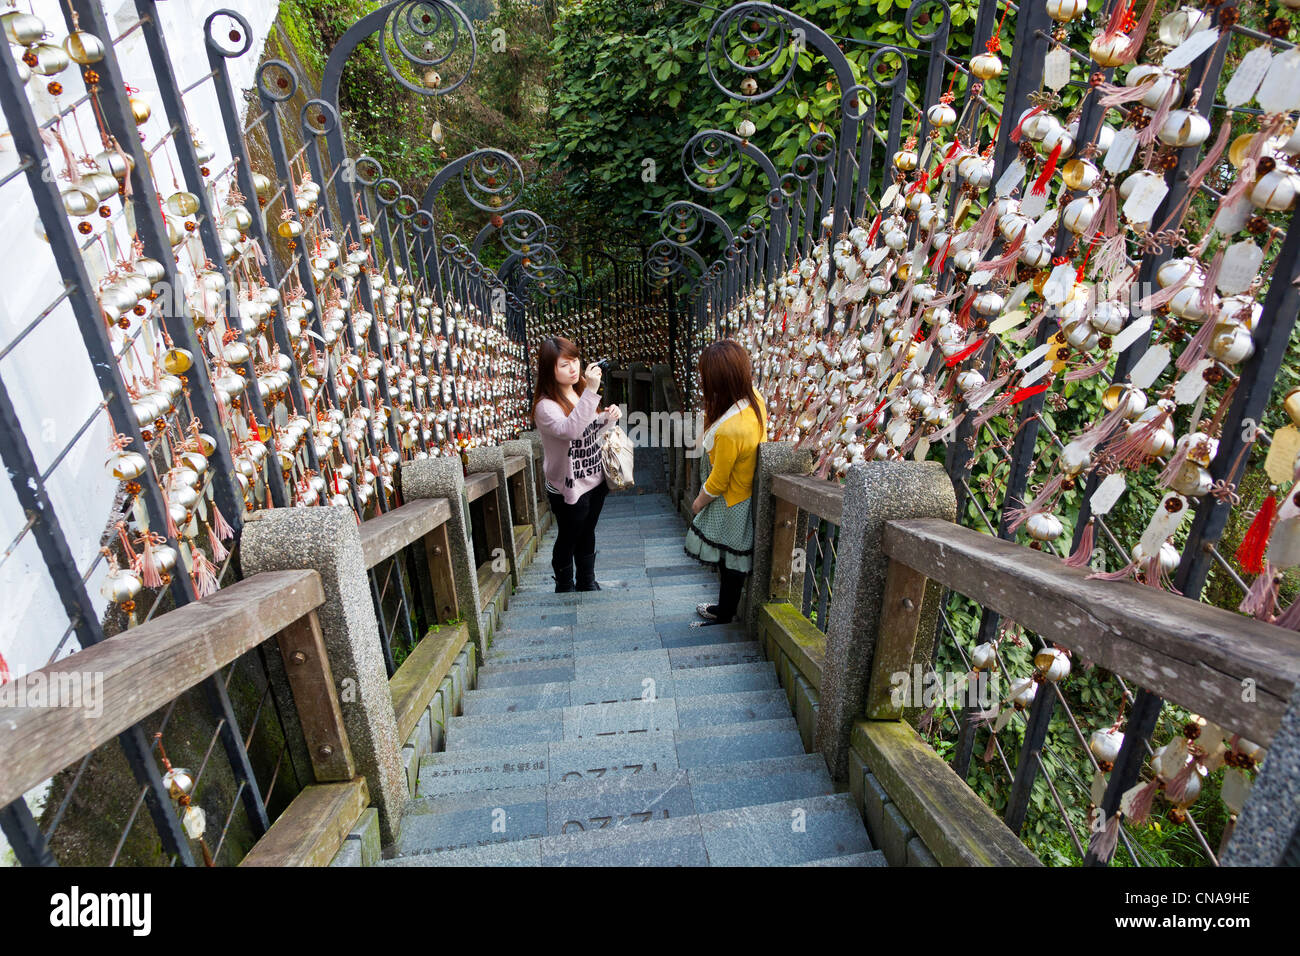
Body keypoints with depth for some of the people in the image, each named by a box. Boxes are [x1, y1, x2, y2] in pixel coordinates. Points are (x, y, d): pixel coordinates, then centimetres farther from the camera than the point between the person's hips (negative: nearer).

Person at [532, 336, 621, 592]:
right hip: (568, 488, -7)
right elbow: (570, 429, -41)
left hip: (594, 481, 7)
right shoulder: (546, 405, -22)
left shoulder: (581, 391, 2)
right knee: (568, 539, 14)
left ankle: (587, 582, 43)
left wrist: (607, 418, -5)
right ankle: (564, 586, 38)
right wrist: (591, 391, -43)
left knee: (587, 535, 22)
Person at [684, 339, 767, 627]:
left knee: (730, 562, 14)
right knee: (728, 559, 25)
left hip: (731, 504, -9)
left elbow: (717, 483, -22)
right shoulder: (755, 398, -11)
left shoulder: (729, 430, -36)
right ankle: (724, 606, 46)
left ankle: (724, 614, 38)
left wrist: (699, 502, -4)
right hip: (746, 492, 9)